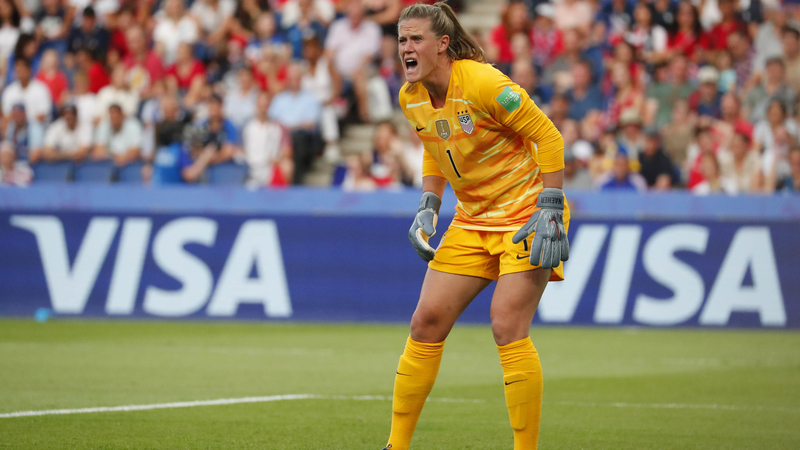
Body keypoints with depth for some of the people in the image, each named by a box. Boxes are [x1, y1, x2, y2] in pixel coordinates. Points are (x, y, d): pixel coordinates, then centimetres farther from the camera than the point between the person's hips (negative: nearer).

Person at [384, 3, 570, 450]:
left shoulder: (484, 84, -22)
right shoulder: (410, 98, 0)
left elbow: (547, 135, -17)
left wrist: (550, 212, -20)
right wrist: (429, 208, 7)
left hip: (525, 210, -7)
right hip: (472, 220, 7)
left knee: (508, 326, -18)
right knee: (427, 321, 1)